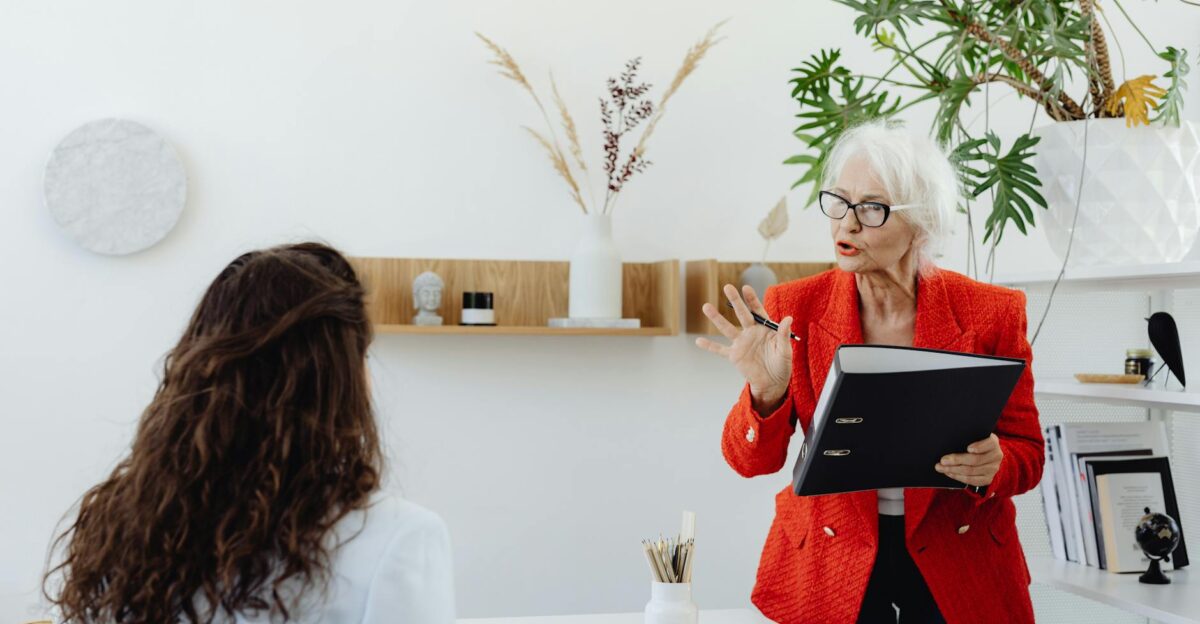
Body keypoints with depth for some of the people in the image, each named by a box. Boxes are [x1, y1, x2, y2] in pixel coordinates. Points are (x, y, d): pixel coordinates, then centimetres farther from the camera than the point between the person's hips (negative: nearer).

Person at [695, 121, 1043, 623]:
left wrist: (991, 467, -23)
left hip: (961, 569, 0)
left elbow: (1026, 451, -1)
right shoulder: (793, 308, -9)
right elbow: (751, 461, -8)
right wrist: (767, 392, -27)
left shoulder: (992, 313, -9)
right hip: (828, 566, 0)